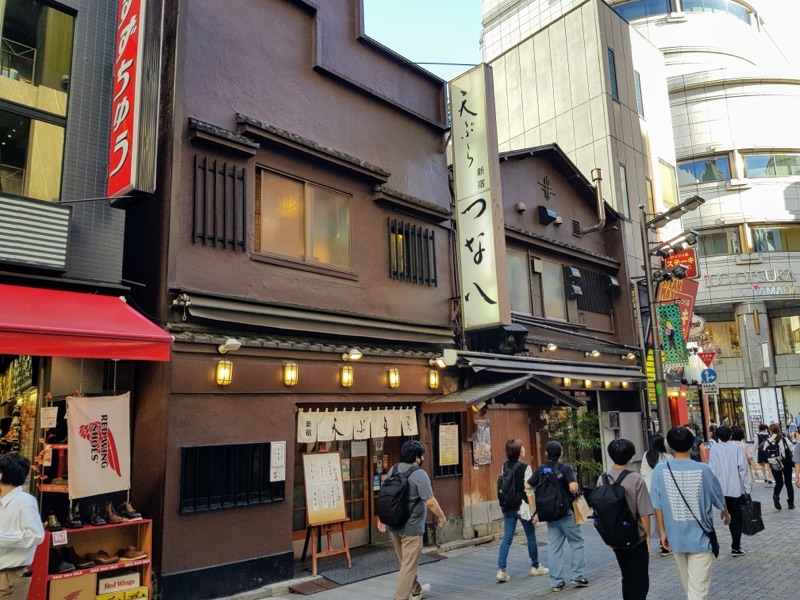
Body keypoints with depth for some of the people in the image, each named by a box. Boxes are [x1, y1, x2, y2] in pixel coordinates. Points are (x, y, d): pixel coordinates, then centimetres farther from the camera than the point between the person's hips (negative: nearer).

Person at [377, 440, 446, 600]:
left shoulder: (393, 470, 5)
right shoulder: (419, 475, -16)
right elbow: (430, 502, -17)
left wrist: (381, 518, 18)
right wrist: (441, 517, -1)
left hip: (393, 525, 8)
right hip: (411, 527, -8)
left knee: (406, 562, 22)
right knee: (409, 566, 1)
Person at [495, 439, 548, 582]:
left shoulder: (505, 466, 3)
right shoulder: (525, 468, -15)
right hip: (522, 506, -5)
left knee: (507, 538, 6)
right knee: (531, 537, 14)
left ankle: (501, 570, -3)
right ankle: (535, 566, 30)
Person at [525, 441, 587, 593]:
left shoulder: (540, 470, 2)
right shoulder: (566, 468, -11)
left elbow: (527, 486, 3)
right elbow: (573, 487, -26)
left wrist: (534, 510, 11)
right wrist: (577, 489, -2)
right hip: (566, 512, -4)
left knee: (554, 547, 8)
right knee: (577, 543, 11)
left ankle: (556, 582, 11)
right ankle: (577, 576, 10)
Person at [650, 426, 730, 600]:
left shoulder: (660, 470, -10)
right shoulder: (702, 469, -11)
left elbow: (657, 506, -7)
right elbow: (718, 497, 6)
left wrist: (662, 532, 5)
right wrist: (726, 514, 27)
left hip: (675, 536, 2)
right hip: (700, 535, -2)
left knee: (688, 584, 23)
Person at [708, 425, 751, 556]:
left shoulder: (714, 449, -3)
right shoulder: (737, 448, -7)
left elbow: (712, 469, -5)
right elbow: (743, 467, -11)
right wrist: (747, 485, -4)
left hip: (722, 489, 2)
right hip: (737, 488, -2)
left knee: (731, 517, 18)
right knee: (737, 518, 7)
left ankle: (736, 544, 24)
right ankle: (735, 547, 6)